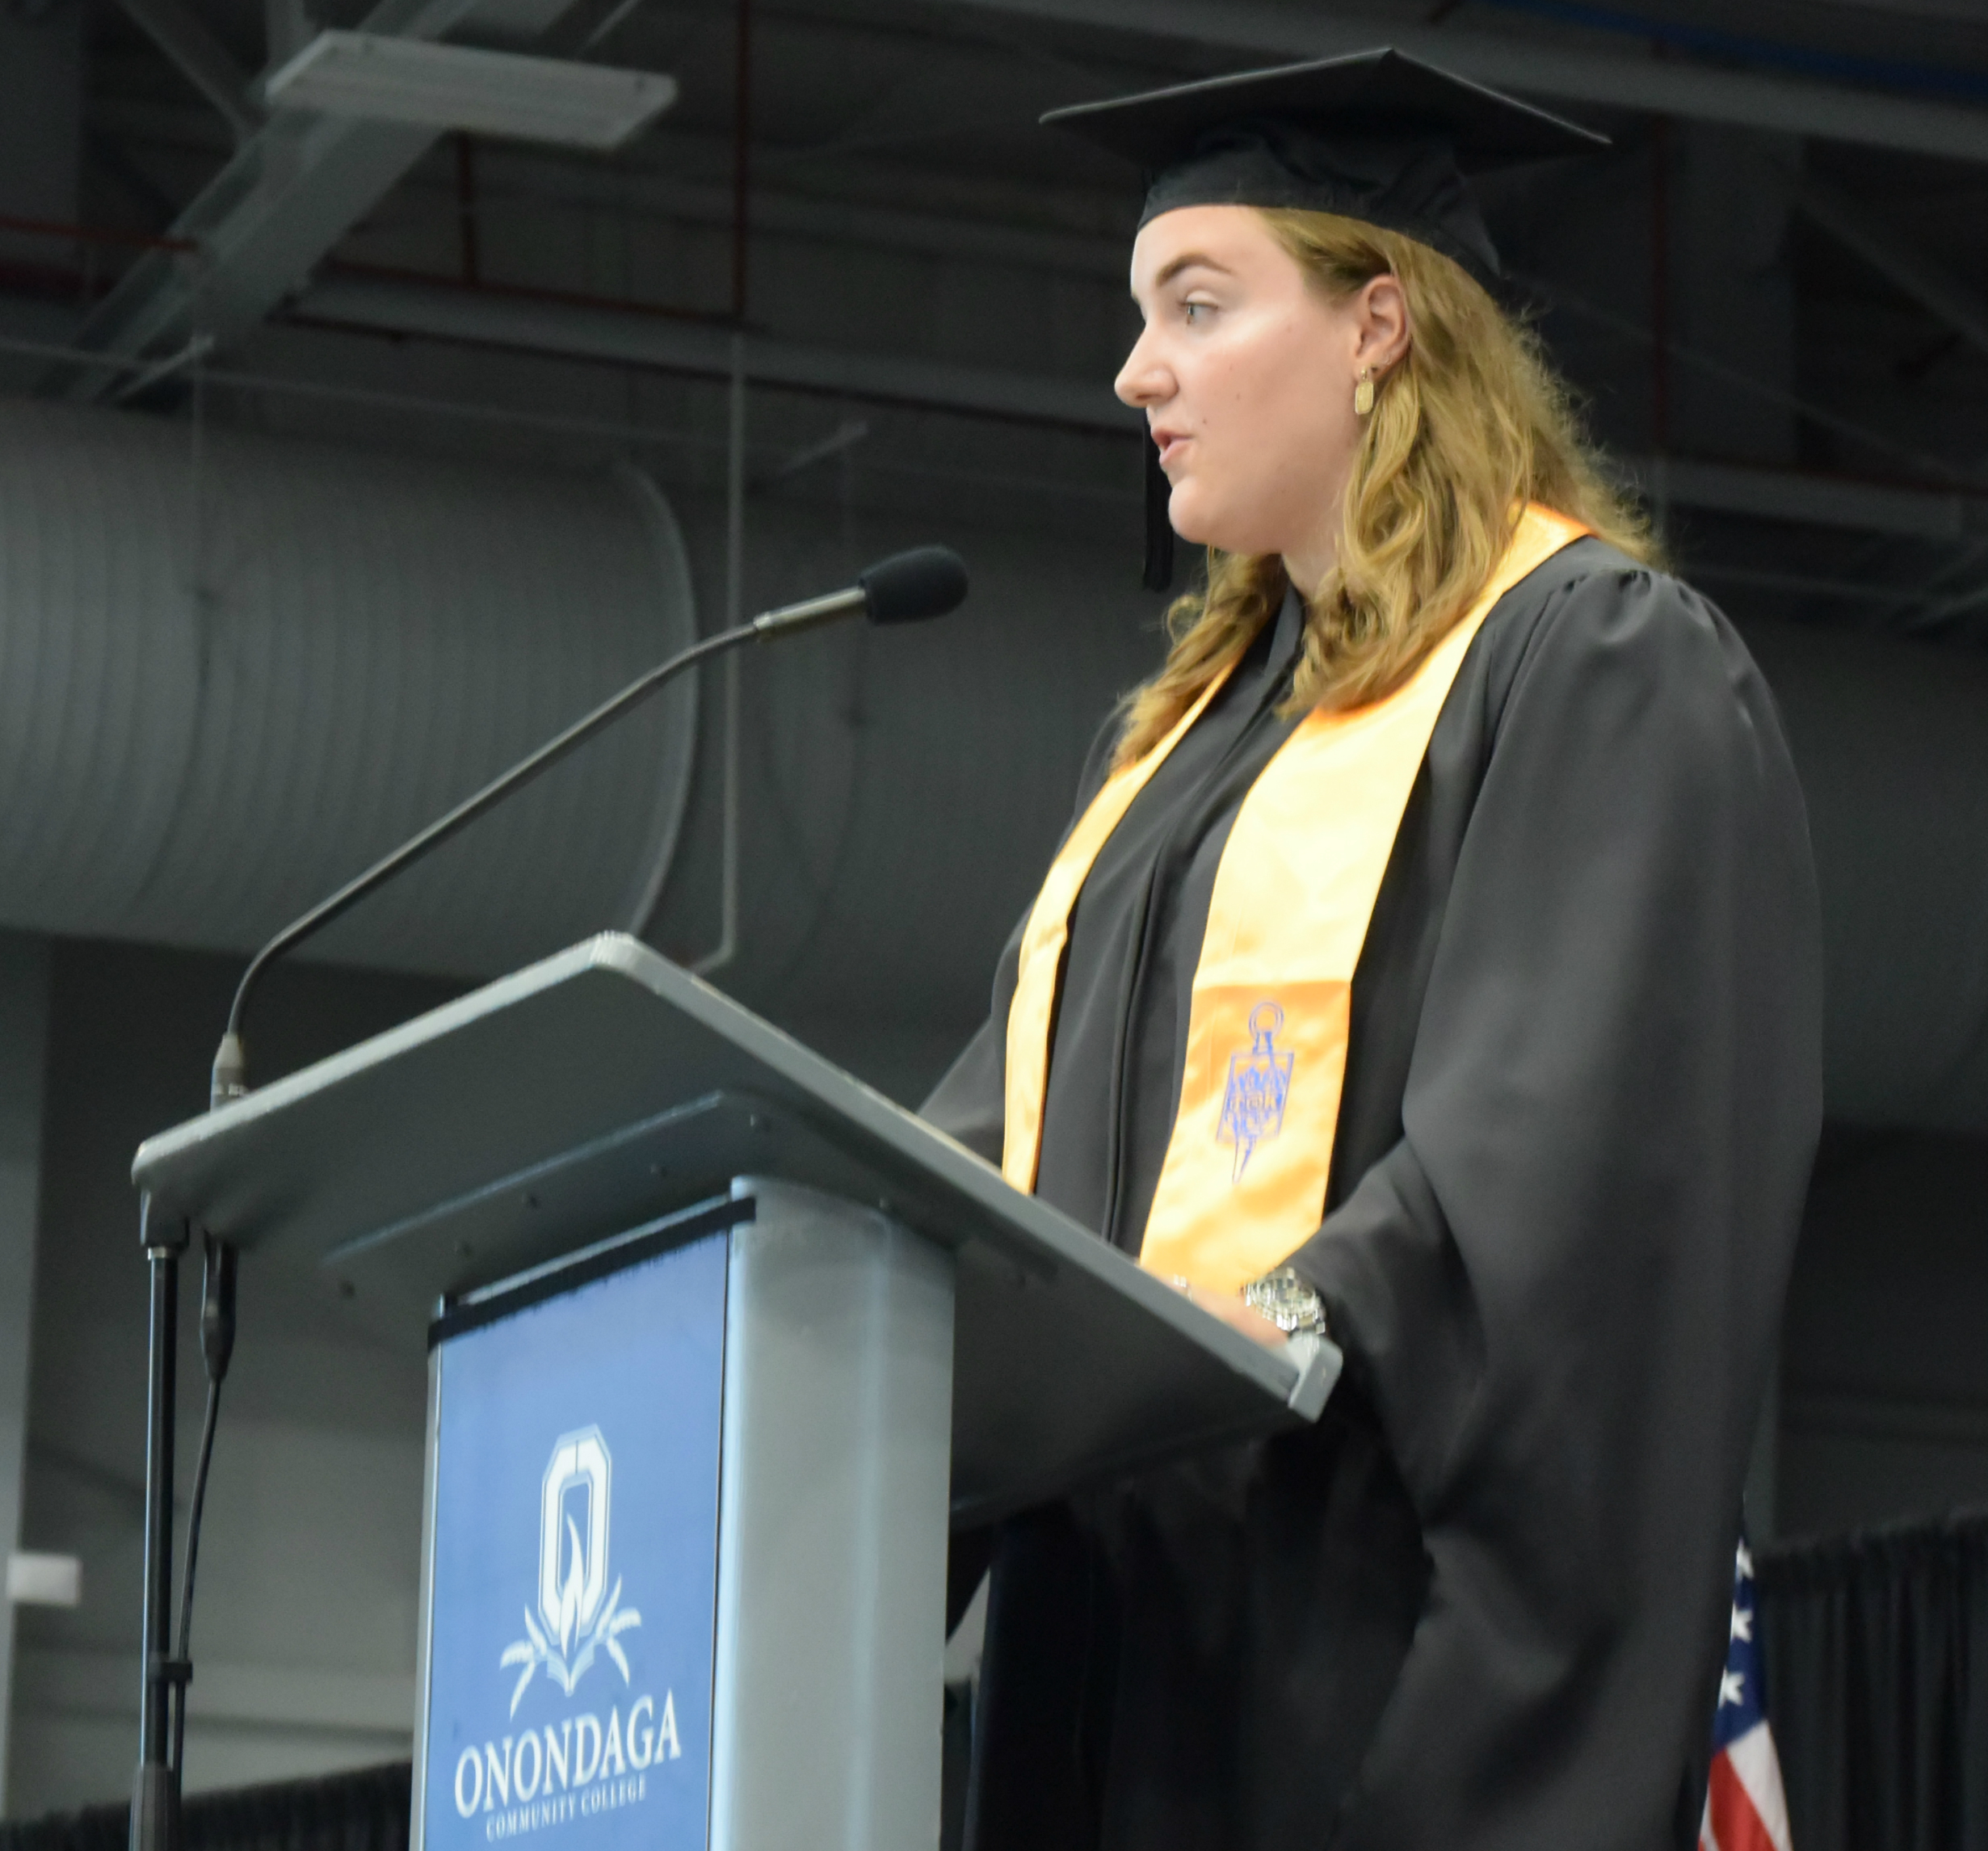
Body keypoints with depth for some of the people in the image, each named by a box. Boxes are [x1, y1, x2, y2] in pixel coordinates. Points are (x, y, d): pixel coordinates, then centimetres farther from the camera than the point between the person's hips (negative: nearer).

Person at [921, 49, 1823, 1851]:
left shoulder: (1603, 662, -1)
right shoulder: (1182, 728, 24)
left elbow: (1569, 1128, -14)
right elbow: (1013, 1125, 18)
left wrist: (1300, 1323, -27)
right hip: (1137, 1595, 8)